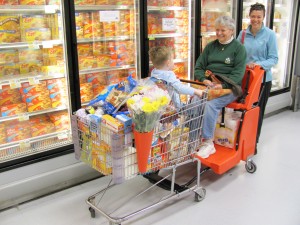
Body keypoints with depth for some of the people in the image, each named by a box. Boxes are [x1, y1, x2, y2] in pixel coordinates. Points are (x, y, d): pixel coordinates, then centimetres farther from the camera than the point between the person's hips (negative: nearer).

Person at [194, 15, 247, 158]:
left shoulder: (239, 48, 5)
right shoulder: (211, 46, 18)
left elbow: (238, 73, -5)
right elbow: (198, 67, 13)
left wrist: (222, 85, -19)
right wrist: (204, 79, -8)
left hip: (228, 88, -4)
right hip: (208, 85, 4)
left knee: (210, 104, -33)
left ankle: (208, 142, -22)